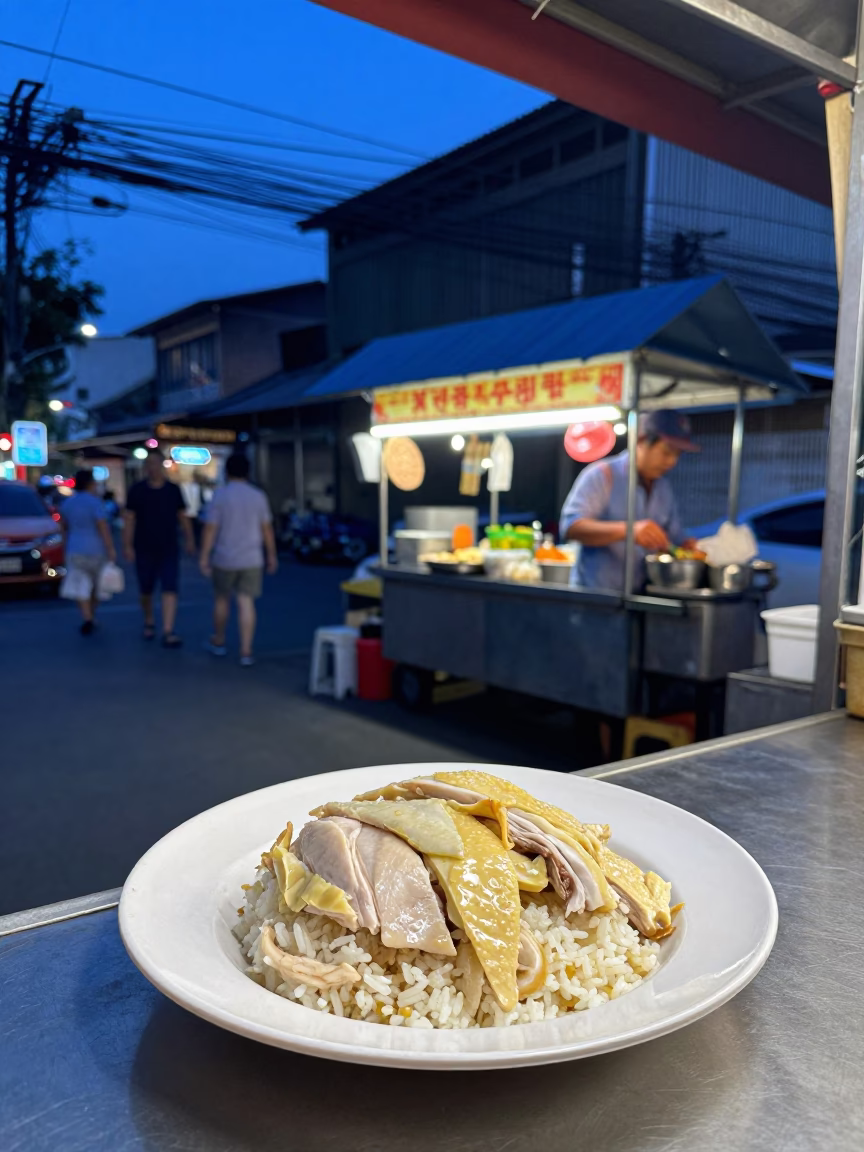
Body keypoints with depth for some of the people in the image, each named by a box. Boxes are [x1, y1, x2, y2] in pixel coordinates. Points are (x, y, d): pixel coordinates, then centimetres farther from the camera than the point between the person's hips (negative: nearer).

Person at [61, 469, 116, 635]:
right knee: (96, 585, 17)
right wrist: (111, 549, -18)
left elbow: (65, 526, 18)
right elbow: (103, 527, -19)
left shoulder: (68, 503, 5)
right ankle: (91, 617, 28)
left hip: (75, 550, 3)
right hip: (96, 550, -3)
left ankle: (87, 619, -19)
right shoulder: (95, 501, -12)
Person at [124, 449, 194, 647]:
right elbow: (129, 519, -3)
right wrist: (127, 545, -9)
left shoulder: (173, 489, 4)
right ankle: (149, 622, 37)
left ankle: (168, 632, -14)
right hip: (144, 550, 0)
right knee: (146, 591, 11)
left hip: (169, 549, 0)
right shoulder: (136, 490, -1)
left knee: (170, 590, -10)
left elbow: (182, 516, 8)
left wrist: (189, 540, 1)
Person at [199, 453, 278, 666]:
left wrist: (204, 557, -4)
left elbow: (210, 529, -9)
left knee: (221, 599, 17)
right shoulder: (258, 496, 0)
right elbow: (267, 529, 2)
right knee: (246, 603, 1)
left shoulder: (219, 496, -7)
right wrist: (271, 555, 11)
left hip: (224, 559, -1)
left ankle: (218, 643, 32)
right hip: (251, 560, 1)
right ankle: (246, 652, -3)